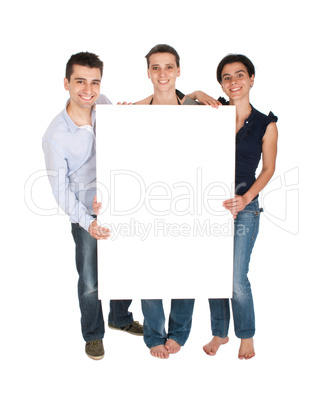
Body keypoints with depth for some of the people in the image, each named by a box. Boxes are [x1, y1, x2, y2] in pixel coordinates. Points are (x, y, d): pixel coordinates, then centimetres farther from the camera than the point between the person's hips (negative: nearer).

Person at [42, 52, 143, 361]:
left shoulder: (104, 105, -8)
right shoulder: (55, 136, -20)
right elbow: (61, 190, -14)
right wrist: (88, 222, -25)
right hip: (85, 215, -4)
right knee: (90, 282, 5)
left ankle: (120, 318, 44)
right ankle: (93, 334, 32)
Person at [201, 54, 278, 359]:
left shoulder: (266, 125, -1)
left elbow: (268, 169, 3)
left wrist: (246, 199, -10)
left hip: (244, 206, -2)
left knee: (237, 279, -3)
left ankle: (246, 336, 23)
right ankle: (219, 333, 30)